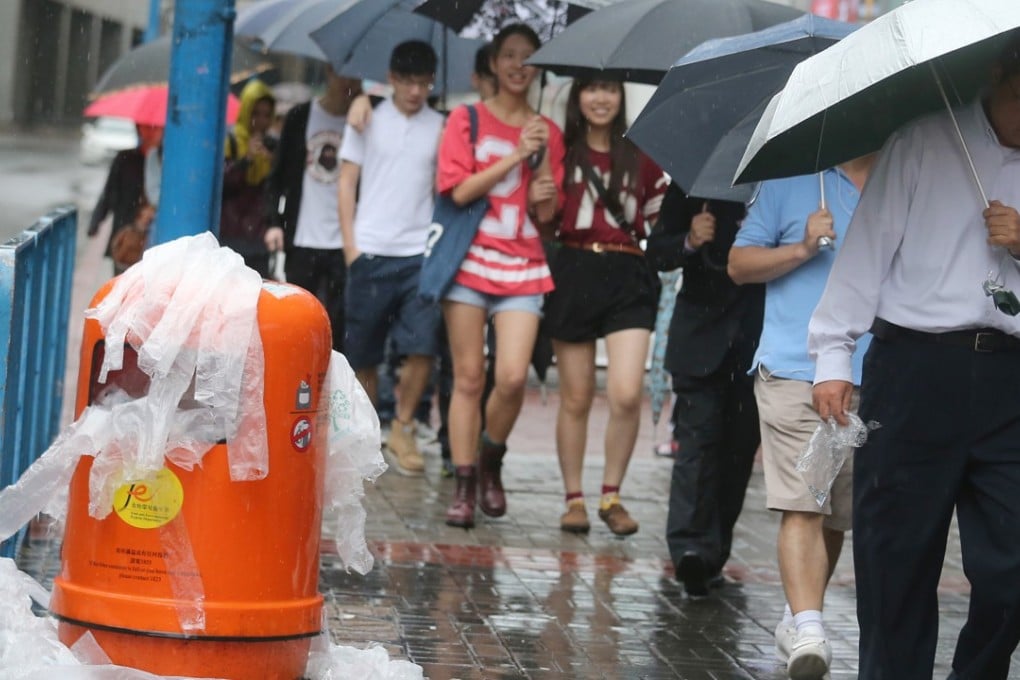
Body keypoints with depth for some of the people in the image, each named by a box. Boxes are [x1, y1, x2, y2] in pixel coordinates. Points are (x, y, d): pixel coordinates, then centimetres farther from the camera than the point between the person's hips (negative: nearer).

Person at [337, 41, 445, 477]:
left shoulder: (440, 128, 10)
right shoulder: (368, 121, 7)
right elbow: (347, 184, 7)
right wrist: (350, 246, -1)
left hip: (421, 254, 1)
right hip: (371, 253, -1)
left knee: (422, 348, -10)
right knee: (364, 354, 4)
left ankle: (402, 428, 6)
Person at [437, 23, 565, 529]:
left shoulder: (546, 133, 11)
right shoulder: (466, 120, 5)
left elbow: (547, 212, 6)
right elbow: (459, 189, -7)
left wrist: (543, 156, -8)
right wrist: (516, 155, -11)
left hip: (521, 268, 1)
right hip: (469, 261, -1)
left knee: (513, 377, -12)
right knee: (468, 378, -1)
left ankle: (491, 461, 13)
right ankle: (465, 486, 6)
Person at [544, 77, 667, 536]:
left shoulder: (640, 157, 10)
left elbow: (660, 223, 15)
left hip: (626, 278, 0)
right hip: (572, 275, 0)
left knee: (627, 394, -14)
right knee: (576, 397, 5)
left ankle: (611, 495, 2)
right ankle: (574, 499, 15)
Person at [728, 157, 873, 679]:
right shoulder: (790, 180, 7)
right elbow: (739, 264, 6)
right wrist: (802, 249, -8)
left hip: (875, 381, 3)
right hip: (794, 373, -3)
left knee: (840, 513, 9)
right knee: (803, 504, -13)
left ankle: (799, 617, 24)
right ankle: (807, 628, -18)